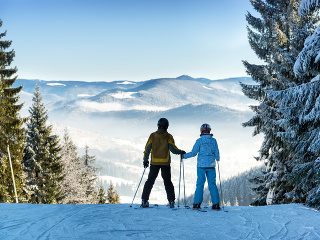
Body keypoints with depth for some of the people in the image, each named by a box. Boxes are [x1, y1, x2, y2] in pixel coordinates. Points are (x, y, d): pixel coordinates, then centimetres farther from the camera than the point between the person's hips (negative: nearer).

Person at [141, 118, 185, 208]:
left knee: (150, 181, 7)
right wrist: (181, 152, 10)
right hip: (165, 163, -1)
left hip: (154, 162, 1)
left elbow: (147, 148, 1)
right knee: (167, 182, 9)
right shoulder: (168, 137, -3)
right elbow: (173, 149, -8)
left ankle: (144, 200, 2)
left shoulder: (152, 136, 1)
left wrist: (145, 160, 10)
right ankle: (171, 201, 3)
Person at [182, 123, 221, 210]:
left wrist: (184, 156, 10)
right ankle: (216, 203, 3)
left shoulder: (199, 141, -5)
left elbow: (193, 153, -6)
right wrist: (217, 158, 27)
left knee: (200, 184, 2)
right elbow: (216, 153, 4)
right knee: (212, 184, 6)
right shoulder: (213, 140, 2)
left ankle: (197, 203, -1)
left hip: (201, 165, -2)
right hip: (211, 165, 2)